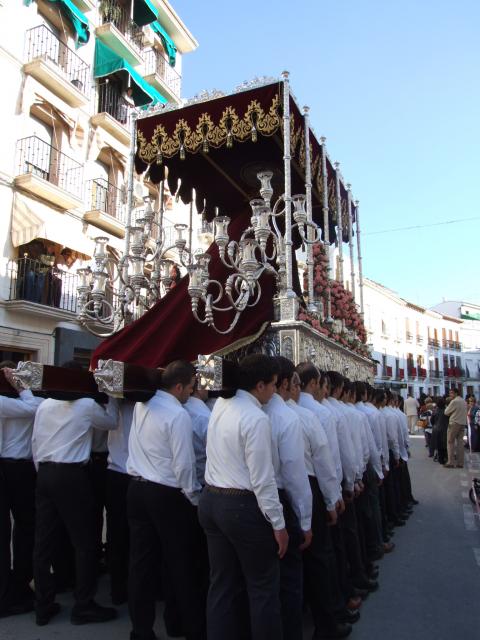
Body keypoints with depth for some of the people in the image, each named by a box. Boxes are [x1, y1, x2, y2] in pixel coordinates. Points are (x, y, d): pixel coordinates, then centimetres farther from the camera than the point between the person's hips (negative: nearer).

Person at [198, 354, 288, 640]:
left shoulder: (221, 405, 2)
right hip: (243, 506, -8)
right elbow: (262, 479, -20)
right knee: (263, 585, 11)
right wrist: (278, 524, -11)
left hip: (211, 501, 8)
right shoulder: (257, 418, -20)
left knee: (223, 582, 19)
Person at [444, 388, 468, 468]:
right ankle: (460, 463, 9)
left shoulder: (454, 401, -12)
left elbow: (446, 412, -6)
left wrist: (447, 406, 11)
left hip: (454, 423, -7)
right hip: (463, 423, 7)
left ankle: (451, 462, -2)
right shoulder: (464, 401, 12)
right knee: (460, 442, 8)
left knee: (450, 442, 0)